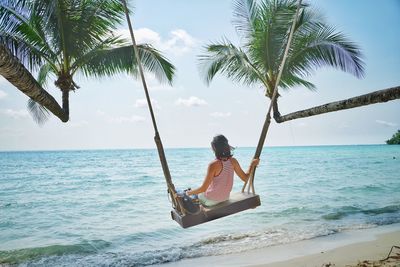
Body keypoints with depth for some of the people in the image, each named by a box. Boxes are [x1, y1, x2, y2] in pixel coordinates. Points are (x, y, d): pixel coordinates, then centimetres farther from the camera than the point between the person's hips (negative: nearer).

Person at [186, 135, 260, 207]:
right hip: (225, 198, 6)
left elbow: (203, 188, -26)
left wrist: (190, 192, -10)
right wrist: (252, 165, 10)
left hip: (211, 200, -6)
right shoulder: (233, 161, -13)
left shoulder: (213, 165, -29)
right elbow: (245, 178, -2)